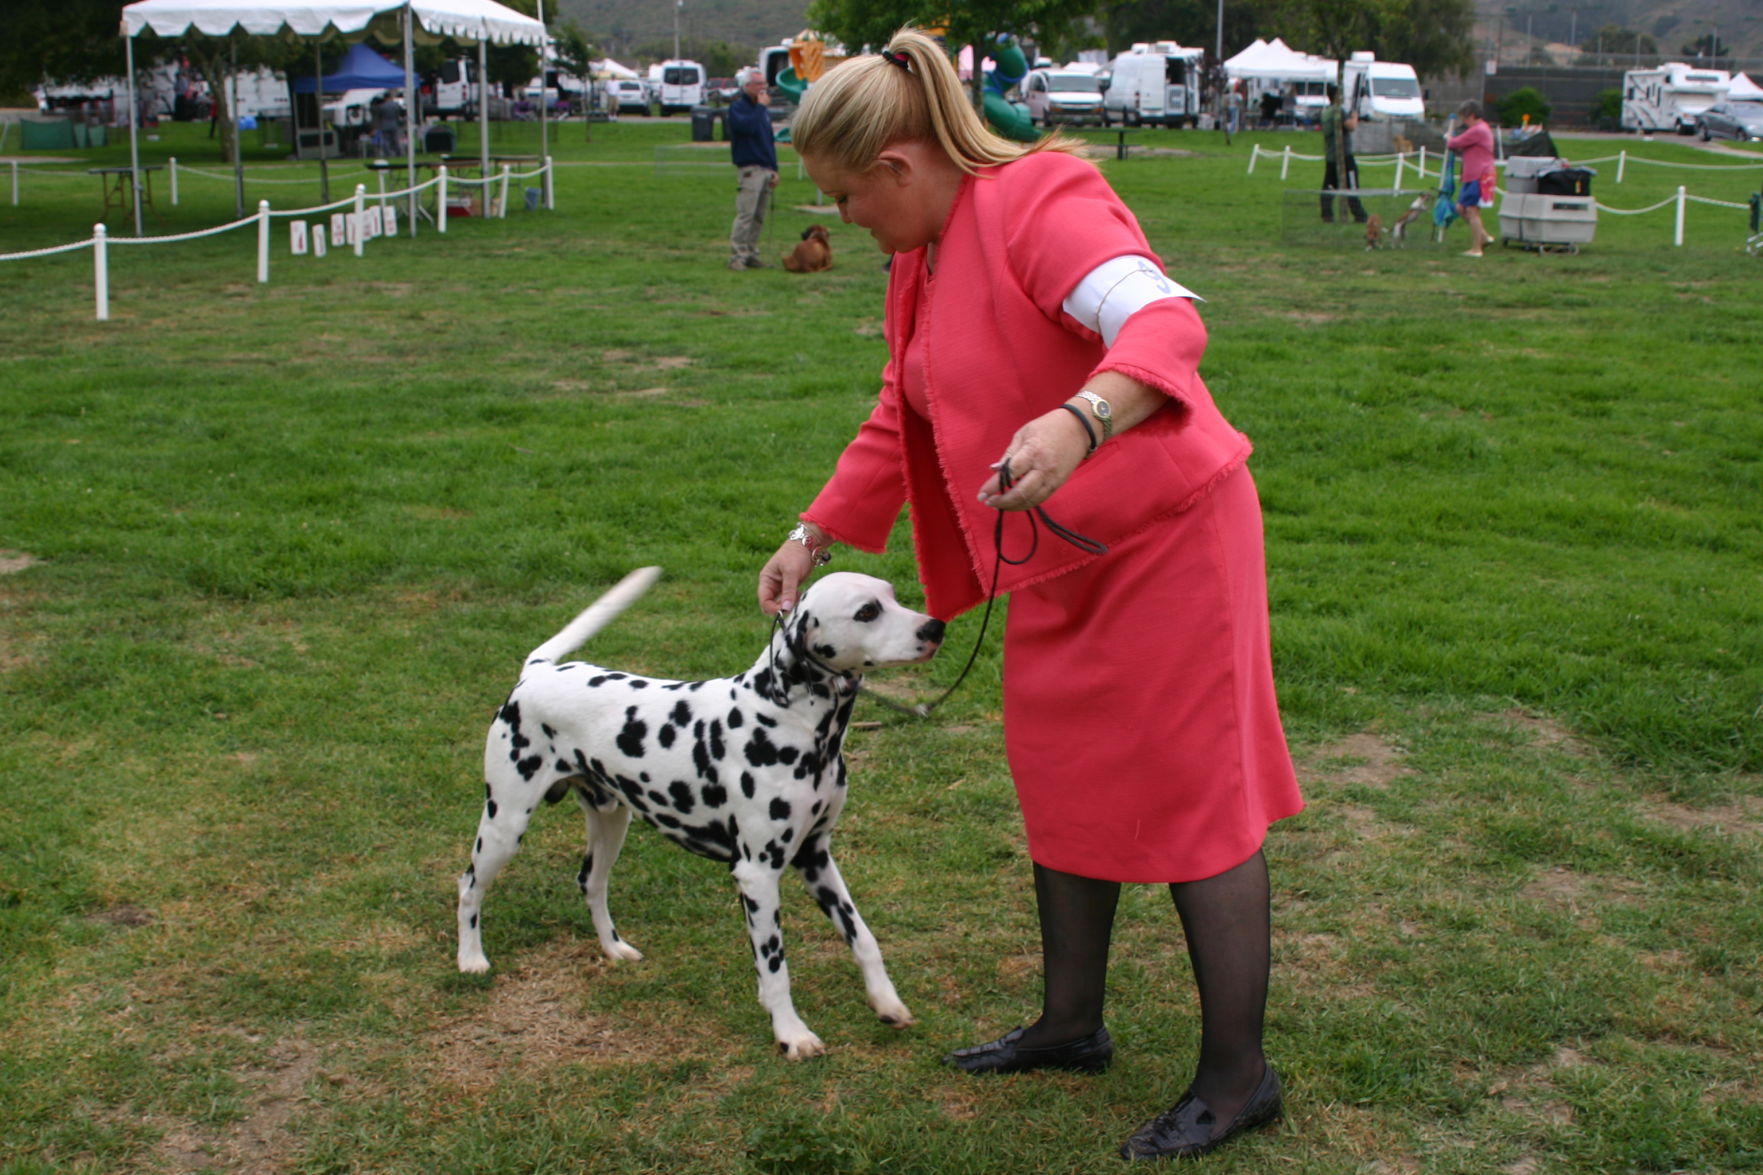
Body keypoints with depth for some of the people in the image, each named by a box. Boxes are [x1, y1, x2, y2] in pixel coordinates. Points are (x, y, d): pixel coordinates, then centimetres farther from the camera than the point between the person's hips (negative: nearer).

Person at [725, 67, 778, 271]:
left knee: (759, 218, 7)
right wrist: (760, 106, -13)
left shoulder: (763, 110, 20)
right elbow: (747, 126, -24)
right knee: (745, 215, -12)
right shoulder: (737, 107, -3)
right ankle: (736, 256, -10)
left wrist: (774, 169, 16)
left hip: (766, 170, 8)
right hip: (749, 169, -8)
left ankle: (751, 255, 12)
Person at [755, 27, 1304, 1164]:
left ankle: (1239, 1078, 11)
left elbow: (1165, 323, -36)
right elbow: (899, 423, 19)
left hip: (1163, 537, -10)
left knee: (1193, 800, -2)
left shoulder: (1038, 204, -20)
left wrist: (1077, 423, -53)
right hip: (1066, 560, 10)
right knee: (1065, 784, 18)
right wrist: (812, 539, 18)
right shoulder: (923, 260, 10)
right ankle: (1072, 1024, 35)